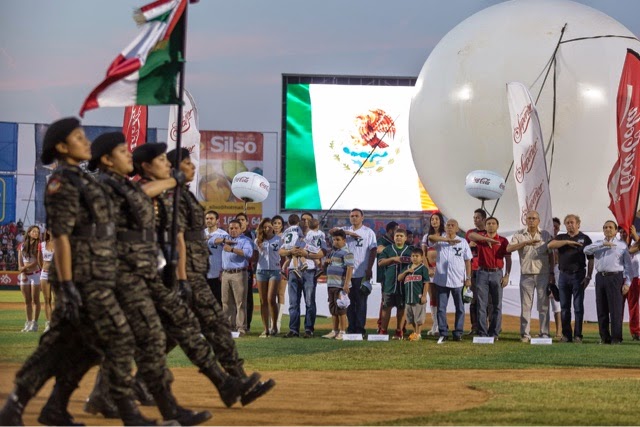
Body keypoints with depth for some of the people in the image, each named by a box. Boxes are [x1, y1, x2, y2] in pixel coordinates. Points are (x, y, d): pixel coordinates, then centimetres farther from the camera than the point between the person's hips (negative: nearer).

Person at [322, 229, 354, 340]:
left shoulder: (346, 253, -10)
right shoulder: (333, 252, 17)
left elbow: (350, 268, -17)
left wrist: (346, 284, -22)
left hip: (341, 285, -9)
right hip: (331, 285, 9)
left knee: (341, 310, -3)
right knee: (333, 310, 12)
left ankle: (342, 332, 3)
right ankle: (334, 331, 18)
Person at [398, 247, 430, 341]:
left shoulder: (423, 268, -4)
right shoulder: (407, 268, 15)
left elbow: (426, 283, -7)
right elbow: (399, 278, 10)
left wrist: (424, 296, -12)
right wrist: (406, 271, -6)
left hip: (418, 297, -6)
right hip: (408, 297, 6)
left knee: (418, 317, -3)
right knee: (410, 317, 13)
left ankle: (418, 334, 3)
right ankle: (415, 332, 25)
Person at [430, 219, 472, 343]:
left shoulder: (463, 242, 8)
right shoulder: (440, 240, 6)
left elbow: (467, 261, 8)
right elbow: (431, 237, -16)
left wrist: (468, 278, 1)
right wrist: (448, 239, -22)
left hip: (458, 281, 0)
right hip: (441, 280, 0)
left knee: (460, 308, 4)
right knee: (441, 308, 1)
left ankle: (458, 333, 10)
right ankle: (443, 333, 7)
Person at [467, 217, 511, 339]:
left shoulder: (503, 241, 8)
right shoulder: (481, 237, 7)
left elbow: (508, 259, 7)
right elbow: (470, 235, -15)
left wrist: (507, 275, -3)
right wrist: (487, 239, -22)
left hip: (497, 273, 0)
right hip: (482, 273, 0)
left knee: (497, 305, 1)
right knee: (482, 304, -2)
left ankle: (494, 332, 7)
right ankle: (482, 333, 0)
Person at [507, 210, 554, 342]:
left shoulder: (546, 235, 8)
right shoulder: (519, 235, 6)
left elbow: (551, 255, 10)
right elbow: (509, 248, -9)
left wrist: (552, 273, 4)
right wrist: (526, 243, -20)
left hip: (543, 274, 0)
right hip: (526, 275, 0)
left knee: (544, 305, 0)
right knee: (525, 305, 0)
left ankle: (544, 333, 2)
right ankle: (525, 334, 2)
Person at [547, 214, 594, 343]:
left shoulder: (584, 238, 5)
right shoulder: (561, 237, 13)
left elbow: (590, 259, 2)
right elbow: (550, 245, -8)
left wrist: (588, 276, -6)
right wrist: (567, 242, -14)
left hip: (578, 275, -3)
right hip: (563, 275, 3)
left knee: (578, 307, -3)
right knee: (564, 307, 5)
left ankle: (578, 335, -1)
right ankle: (566, 335, 10)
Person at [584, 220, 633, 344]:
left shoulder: (622, 245, 10)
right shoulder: (598, 244, 19)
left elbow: (628, 264, 5)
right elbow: (586, 250, -2)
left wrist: (627, 283, -5)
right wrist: (603, 244, -11)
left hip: (615, 278, -4)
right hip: (600, 277, 4)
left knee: (616, 309, -7)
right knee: (601, 310, 4)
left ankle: (616, 338, -5)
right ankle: (604, 337, 10)